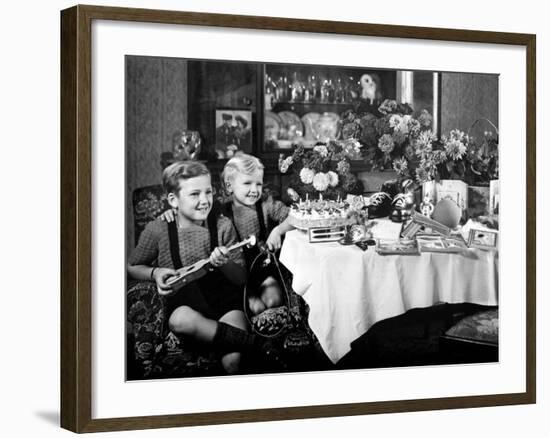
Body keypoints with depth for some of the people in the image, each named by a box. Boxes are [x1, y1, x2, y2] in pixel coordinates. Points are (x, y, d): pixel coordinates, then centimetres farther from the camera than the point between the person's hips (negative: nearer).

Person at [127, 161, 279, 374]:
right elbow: (132, 267, 14)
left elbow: (241, 278, 2)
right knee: (181, 320, -38)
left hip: (223, 295, -1)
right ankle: (256, 343, -29)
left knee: (233, 360, -31)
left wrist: (224, 264, -20)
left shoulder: (222, 226, -1)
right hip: (182, 300, 1)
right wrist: (155, 273, -8)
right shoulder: (158, 230, -3)